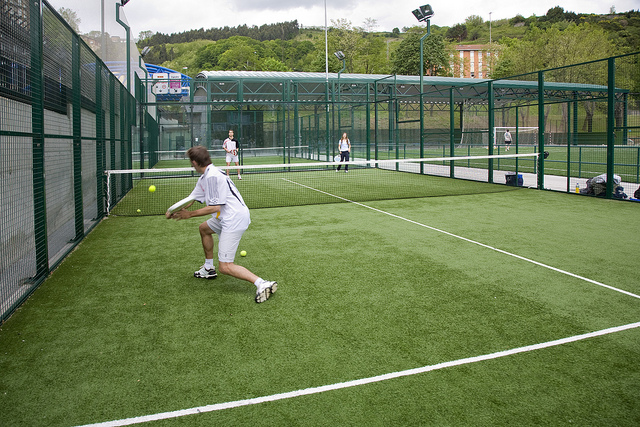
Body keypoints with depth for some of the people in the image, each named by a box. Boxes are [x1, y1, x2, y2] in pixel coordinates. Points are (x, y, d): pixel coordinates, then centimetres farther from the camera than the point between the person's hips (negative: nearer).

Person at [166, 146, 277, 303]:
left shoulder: (212, 176, -19)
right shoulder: (204, 177, 14)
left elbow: (215, 207, -21)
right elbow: (191, 199, 19)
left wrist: (189, 214, -12)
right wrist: (174, 211, 2)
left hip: (235, 219, -11)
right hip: (225, 218, 11)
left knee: (225, 267, -13)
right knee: (204, 228, 35)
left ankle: (262, 283, -21)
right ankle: (209, 269, 46)